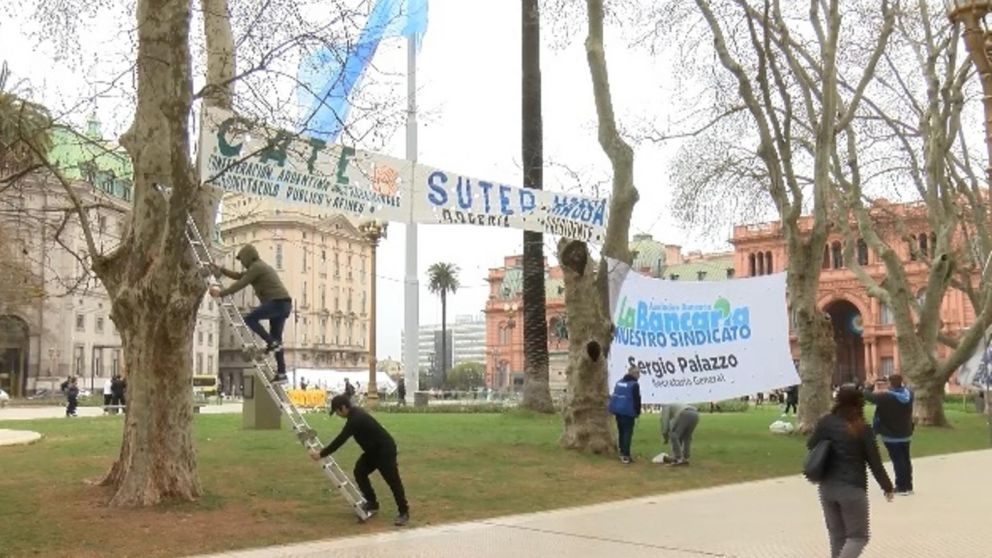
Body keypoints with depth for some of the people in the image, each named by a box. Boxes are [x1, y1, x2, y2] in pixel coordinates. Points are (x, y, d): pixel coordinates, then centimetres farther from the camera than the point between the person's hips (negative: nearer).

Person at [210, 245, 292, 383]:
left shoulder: (256, 267, -4)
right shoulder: (259, 267, 27)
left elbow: (240, 284, -5)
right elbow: (240, 276, 37)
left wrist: (221, 293, 3)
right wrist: (222, 270, 37)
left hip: (277, 301, -10)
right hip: (284, 303, 10)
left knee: (250, 319, -7)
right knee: (275, 340, 8)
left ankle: (272, 342, -13)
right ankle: (281, 374, 4)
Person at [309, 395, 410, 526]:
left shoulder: (356, 419, -27)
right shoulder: (355, 415, 5)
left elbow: (340, 440, -27)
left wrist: (321, 454, -21)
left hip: (385, 450, -10)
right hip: (373, 449, 10)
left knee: (393, 480, -9)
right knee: (359, 471, 7)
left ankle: (404, 513, -3)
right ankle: (372, 503, 17)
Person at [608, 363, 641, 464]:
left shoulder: (619, 383, 11)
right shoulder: (634, 385, -12)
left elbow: (614, 397, 17)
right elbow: (637, 400, -11)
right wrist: (637, 412, 3)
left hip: (618, 411, 7)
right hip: (628, 412, -7)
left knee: (621, 432, 16)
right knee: (627, 433, -3)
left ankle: (622, 453, 23)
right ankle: (625, 456, -6)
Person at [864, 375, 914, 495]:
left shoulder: (885, 397, -25)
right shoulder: (908, 394, -6)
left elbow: (867, 395, -18)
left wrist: (872, 386, 1)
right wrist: (886, 385, 6)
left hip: (891, 435, -6)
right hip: (906, 433, 6)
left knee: (897, 460, 1)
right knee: (906, 459, 16)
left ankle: (901, 487, 4)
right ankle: (908, 486, 24)